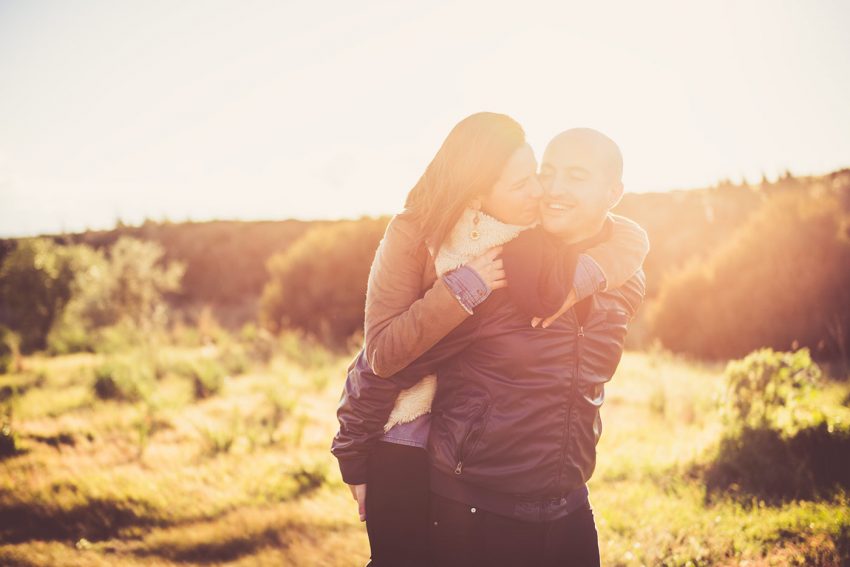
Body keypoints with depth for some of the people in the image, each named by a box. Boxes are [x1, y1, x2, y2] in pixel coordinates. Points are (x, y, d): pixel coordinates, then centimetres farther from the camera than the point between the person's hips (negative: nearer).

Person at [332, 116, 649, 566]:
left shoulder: (537, 231, -5)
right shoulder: (413, 237, -17)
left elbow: (631, 239, -10)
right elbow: (383, 355, -24)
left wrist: (577, 275, -28)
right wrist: (463, 289, -32)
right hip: (402, 441, -3)